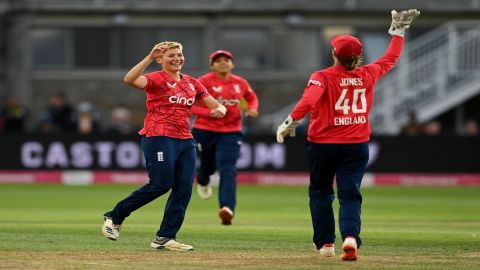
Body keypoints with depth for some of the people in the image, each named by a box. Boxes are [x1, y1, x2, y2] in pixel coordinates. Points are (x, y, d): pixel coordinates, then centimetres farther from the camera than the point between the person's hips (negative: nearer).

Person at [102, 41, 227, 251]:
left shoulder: (192, 83, 17)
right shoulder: (156, 79, -3)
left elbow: (215, 105, 15)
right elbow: (130, 80, -22)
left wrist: (220, 109, -9)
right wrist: (149, 58, -26)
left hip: (185, 141, 7)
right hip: (159, 138, -7)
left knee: (184, 189, -2)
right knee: (161, 184, -14)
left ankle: (165, 237, 2)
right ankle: (114, 217, 2)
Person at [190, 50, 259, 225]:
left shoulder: (240, 83, 4)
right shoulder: (204, 82, -8)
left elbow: (251, 97, 24)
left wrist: (252, 109, 1)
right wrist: (210, 112, -23)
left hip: (231, 133, 1)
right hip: (205, 131, -1)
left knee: (228, 170, -15)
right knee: (208, 165, 16)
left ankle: (227, 209, -28)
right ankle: (202, 182, 56)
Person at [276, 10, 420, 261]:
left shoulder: (322, 77, -10)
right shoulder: (368, 75, 2)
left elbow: (310, 98, -28)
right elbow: (390, 59, 18)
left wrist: (292, 120, -31)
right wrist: (398, 31, 28)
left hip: (323, 144, -2)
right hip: (357, 145, 2)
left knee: (320, 192, 17)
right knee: (350, 195, -2)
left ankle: (325, 242, 17)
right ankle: (350, 237, -27)